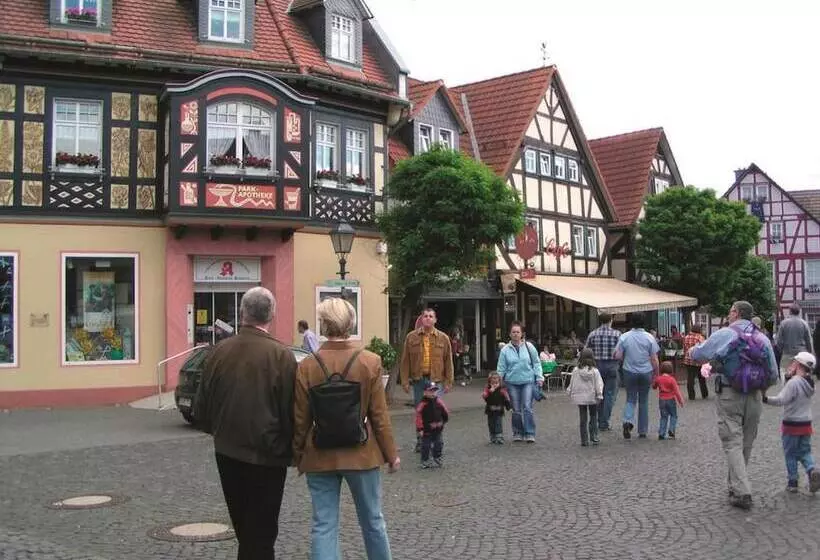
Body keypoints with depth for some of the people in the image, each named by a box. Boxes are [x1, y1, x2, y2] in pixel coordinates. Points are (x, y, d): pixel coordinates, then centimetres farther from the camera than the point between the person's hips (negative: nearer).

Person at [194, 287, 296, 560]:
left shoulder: (219, 351, -5)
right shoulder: (281, 356, -16)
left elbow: (202, 407, 4)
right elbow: (292, 411, -12)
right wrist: (294, 451, 4)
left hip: (227, 453, 4)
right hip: (266, 456, -4)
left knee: (243, 529, 22)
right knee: (261, 532, 7)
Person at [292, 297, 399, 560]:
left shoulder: (307, 366, -8)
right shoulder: (370, 362, -9)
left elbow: (300, 419, -2)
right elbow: (379, 416, -6)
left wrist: (298, 456, 13)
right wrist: (391, 454, 5)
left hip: (320, 457, 0)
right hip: (361, 455, 0)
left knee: (323, 526, 6)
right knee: (372, 520, 17)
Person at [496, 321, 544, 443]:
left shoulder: (529, 347, 3)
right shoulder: (505, 350, 3)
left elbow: (536, 363, 8)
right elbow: (501, 368, 6)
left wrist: (539, 378, 1)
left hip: (528, 382, -1)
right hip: (512, 383, 1)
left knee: (527, 408, -7)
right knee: (516, 410, 6)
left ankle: (530, 434, 0)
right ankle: (517, 433, 18)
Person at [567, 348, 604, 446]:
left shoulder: (576, 370, -6)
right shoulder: (595, 371, -9)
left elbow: (572, 384, 3)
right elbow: (599, 385, -7)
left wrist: (571, 394, 15)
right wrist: (599, 395, 2)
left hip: (580, 398, 1)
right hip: (592, 398, -1)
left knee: (583, 419, 6)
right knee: (593, 417, 13)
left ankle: (584, 440, 7)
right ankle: (594, 437, 4)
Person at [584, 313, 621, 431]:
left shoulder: (592, 334, 2)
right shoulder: (617, 334, -4)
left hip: (597, 365, 3)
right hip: (612, 366, -3)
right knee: (610, 394, 2)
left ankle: (600, 422, 21)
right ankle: (604, 423, -3)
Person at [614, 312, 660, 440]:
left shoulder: (624, 337, -5)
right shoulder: (649, 337, -5)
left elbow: (618, 356, -6)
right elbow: (654, 359, -5)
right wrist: (656, 373, 6)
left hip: (630, 372, 0)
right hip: (646, 372, 0)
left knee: (630, 399, 11)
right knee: (643, 401, 11)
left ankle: (628, 420, -16)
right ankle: (642, 431, 15)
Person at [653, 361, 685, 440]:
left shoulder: (658, 378, -2)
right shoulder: (672, 379, -13)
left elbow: (653, 386, 14)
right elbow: (676, 391, -12)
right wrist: (680, 400, -5)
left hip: (661, 400, 4)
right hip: (670, 400, -4)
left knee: (664, 417, 11)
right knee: (673, 416, 11)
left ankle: (661, 434, 6)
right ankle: (671, 430, -7)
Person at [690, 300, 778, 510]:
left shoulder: (725, 334, -7)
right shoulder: (763, 339, 8)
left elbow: (697, 353, -2)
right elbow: (774, 375, 10)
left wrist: (692, 351, 21)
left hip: (729, 396, -5)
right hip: (754, 398, 5)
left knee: (733, 443, -4)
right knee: (746, 444, 14)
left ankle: (742, 492, -12)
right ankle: (735, 485, 25)